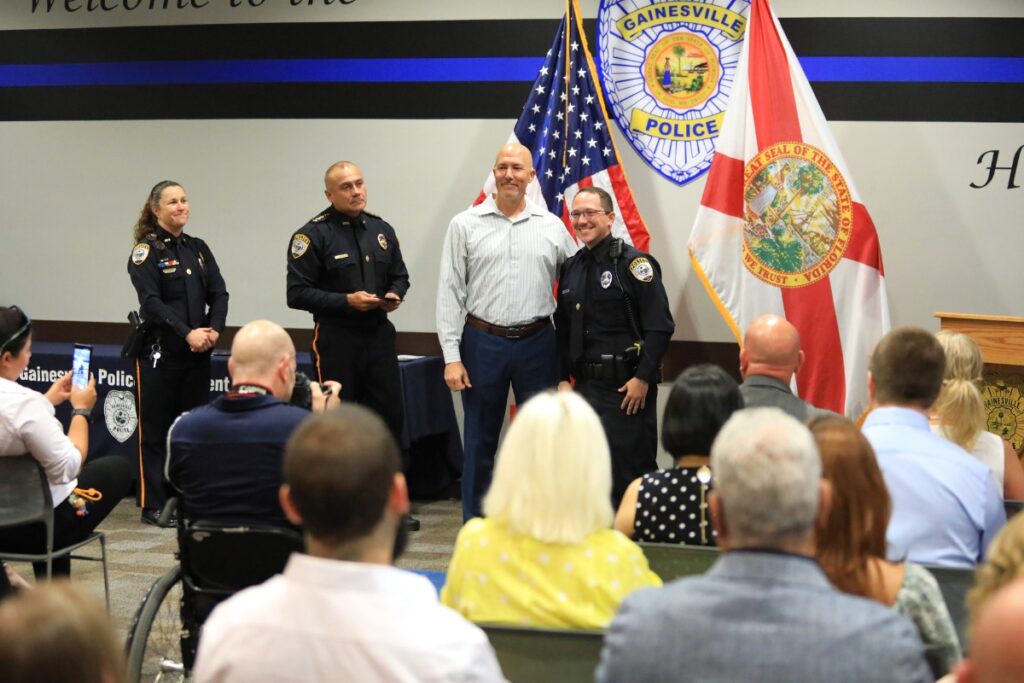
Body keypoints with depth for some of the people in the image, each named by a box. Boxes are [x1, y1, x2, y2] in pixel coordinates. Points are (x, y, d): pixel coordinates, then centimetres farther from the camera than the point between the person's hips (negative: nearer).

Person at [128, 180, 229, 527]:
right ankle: (154, 505, 5)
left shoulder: (198, 248, 12)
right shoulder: (146, 251, -5)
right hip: (159, 353, -5)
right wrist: (187, 333, -22)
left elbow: (219, 293, 7)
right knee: (156, 429, 0)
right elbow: (151, 302, -15)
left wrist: (214, 330, -11)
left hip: (198, 354, 5)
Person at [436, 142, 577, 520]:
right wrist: (451, 356, -7)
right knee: (480, 440, 7)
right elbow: (449, 292, -1)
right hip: (483, 342, -1)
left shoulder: (552, 227, 4)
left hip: (537, 343, 1)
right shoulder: (466, 225, 0)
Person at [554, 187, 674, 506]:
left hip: (628, 385, -7)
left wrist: (643, 378, -15)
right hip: (586, 384, 7)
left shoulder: (633, 262, -8)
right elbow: (562, 329, 18)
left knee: (632, 468, -3)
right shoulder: (571, 268, 12)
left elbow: (660, 326, -13)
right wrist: (563, 378, 10)